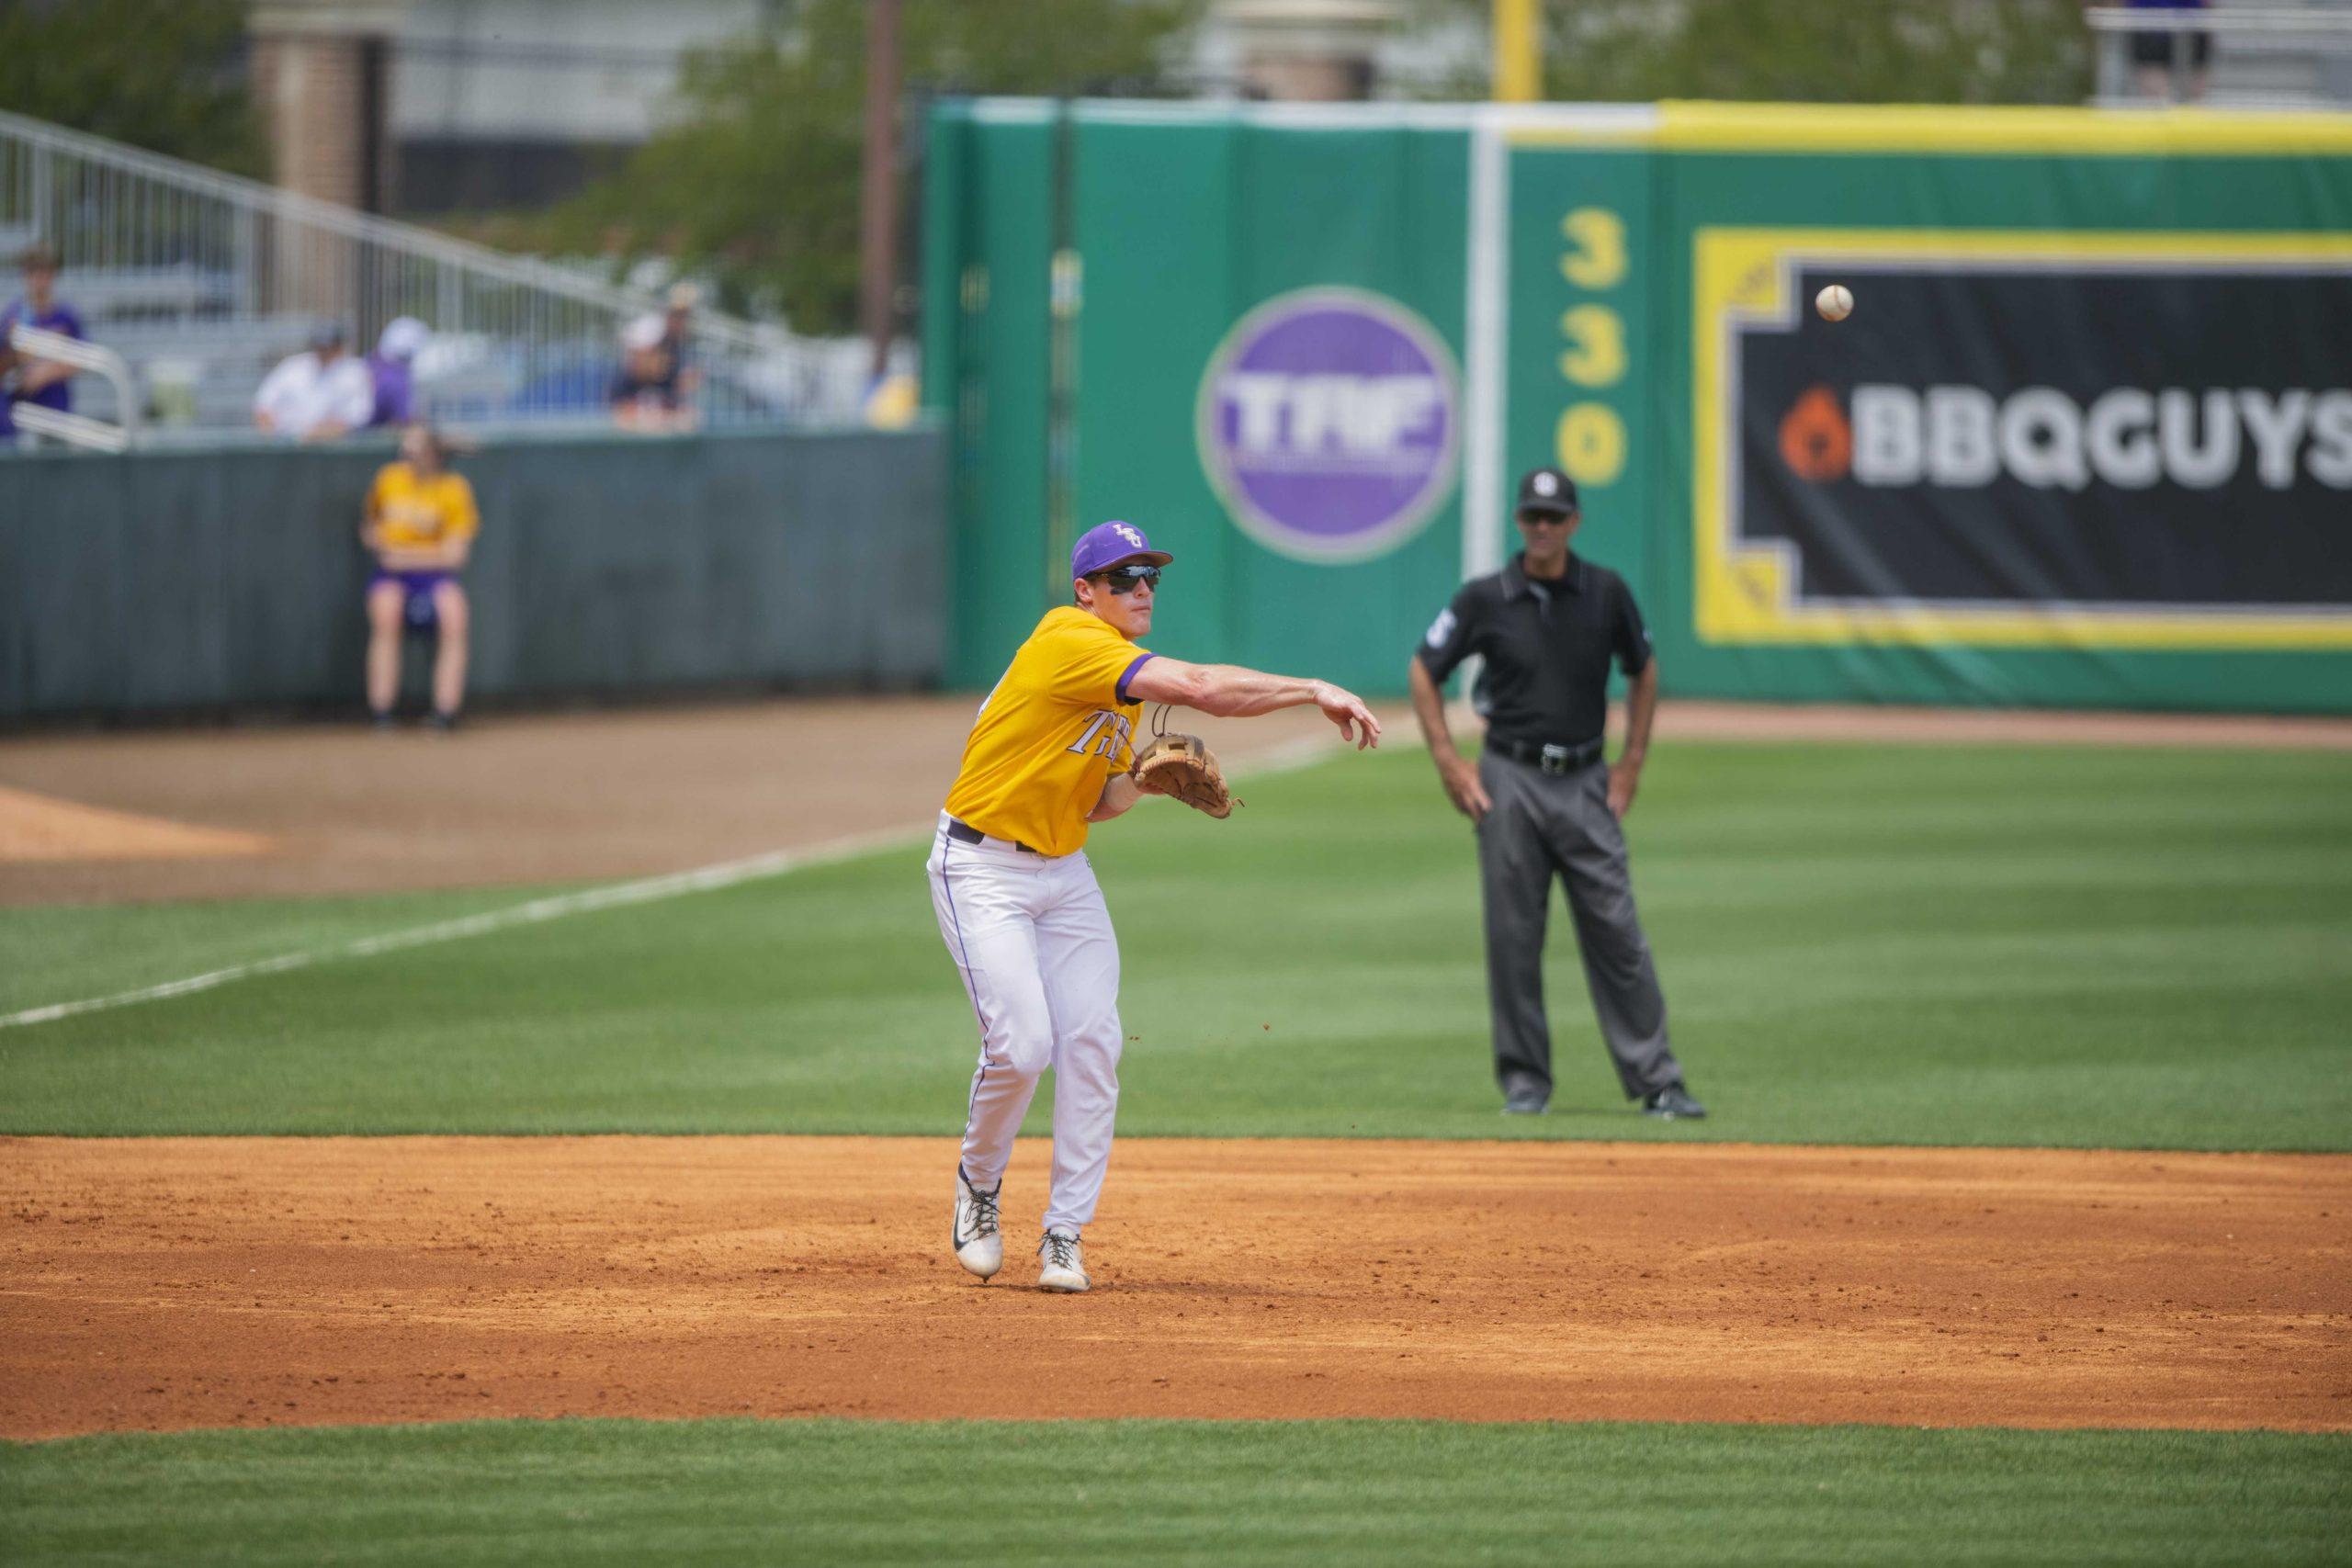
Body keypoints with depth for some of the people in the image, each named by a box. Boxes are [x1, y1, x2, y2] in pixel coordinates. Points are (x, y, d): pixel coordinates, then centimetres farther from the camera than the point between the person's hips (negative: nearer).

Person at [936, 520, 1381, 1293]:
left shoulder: (1125, 676, 10)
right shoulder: (1069, 644, -21)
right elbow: (1198, 688, -32)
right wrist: (1315, 691, -30)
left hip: (1063, 871, 9)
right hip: (982, 869, -9)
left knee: (1091, 1046, -4)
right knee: (1022, 1044, -16)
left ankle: (1064, 1237, 2)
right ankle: (978, 1187, 12)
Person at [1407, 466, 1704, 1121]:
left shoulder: (1606, 594, 2)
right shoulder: (1485, 599, -2)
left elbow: (1643, 670, 17)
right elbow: (1423, 671, 8)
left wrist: (1632, 762, 10)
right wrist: (1448, 762, 0)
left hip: (1585, 782, 1)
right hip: (1510, 782, -1)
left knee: (1616, 932, -4)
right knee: (1512, 936, 0)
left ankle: (1656, 1081, -4)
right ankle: (1525, 1080, 9)